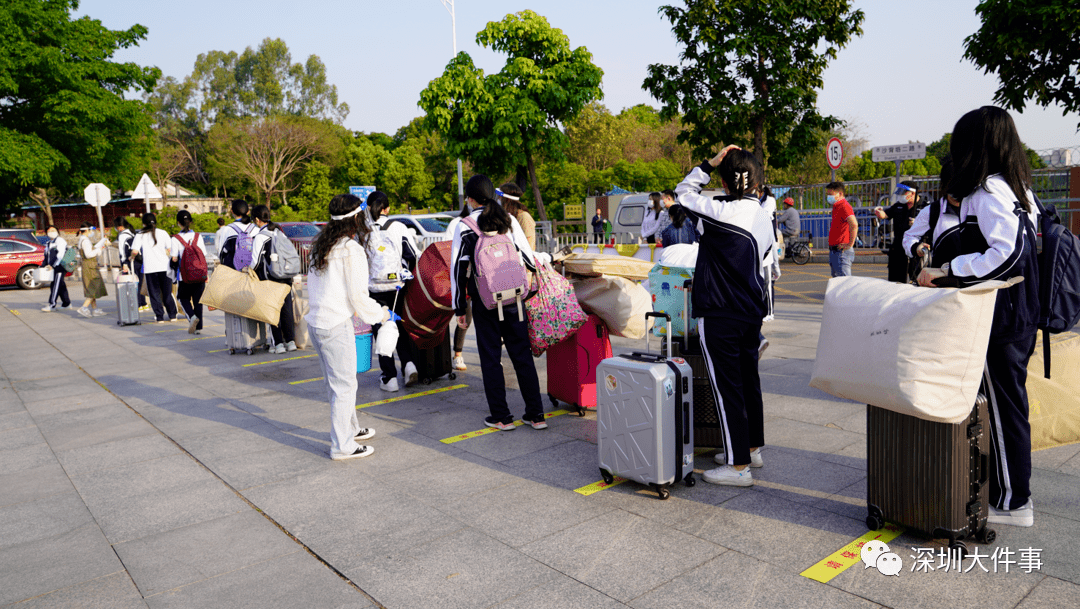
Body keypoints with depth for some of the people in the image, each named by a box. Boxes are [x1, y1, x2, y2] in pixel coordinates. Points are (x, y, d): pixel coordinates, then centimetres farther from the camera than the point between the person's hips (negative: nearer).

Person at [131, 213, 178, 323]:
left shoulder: (140, 235, 2)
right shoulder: (163, 233, 5)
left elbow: (135, 251, -7)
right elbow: (170, 250, 2)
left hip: (149, 268, -1)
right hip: (165, 267, 2)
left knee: (154, 294, 6)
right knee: (167, 293, 11)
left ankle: (160, 317, 4)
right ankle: (172, 315, 13)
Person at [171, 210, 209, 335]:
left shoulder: (176, 239, -9)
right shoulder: (198, 236, 0)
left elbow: (174, 259, -12)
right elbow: (204, 255, 1)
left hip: (184, 275, -2)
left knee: (183, 298, 16)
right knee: (198, 300, 10)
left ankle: (192, 316, -10)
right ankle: (198, 326, 10)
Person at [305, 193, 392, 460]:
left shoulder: (322, 245, 10)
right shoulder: (351, 249, -15)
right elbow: (357, 295, -14)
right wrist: (380, 314, 3)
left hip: (315, 321, 9)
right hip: (336, 325, -9)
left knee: (335, 381, 21)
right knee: (343, 385, 0)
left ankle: (349, 428, 36)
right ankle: (342, 446, 7)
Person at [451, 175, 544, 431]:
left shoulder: (465, 226, -4)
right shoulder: (509, 220, 3)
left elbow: (458, 268, -3)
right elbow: (528, 256, 7)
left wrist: (459, 307, 3)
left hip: (484, 301, -3)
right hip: (514, 297, 3)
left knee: (491, 358, 7)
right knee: (522, 355, 9)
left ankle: (501, 417, 11)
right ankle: (536, 414, 13)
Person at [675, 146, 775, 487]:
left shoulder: (721, 213, -16)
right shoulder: (764, 218, 6)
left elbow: (683, 192, -1)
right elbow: (764, 265, 15)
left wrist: (709, 164, 1)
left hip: (720, 315, -8)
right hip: (752, 311, 8)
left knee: (727, 386, -1)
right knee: (748, 379, 18)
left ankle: (738, 466, 6)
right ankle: (752, 448, 33)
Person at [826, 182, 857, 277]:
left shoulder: (844, 206, -14)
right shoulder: (836, 207, 17)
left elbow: (854, 225, -29)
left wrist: (850, 244, -23)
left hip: (841, 251, -10)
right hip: (834, 251, 10)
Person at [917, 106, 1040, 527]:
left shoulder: (988, 191, -16)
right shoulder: (1016, 189, 13)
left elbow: (1007, 252, -27)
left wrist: (948, 272, -23)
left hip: (1000, 322, -9)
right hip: (1017, 317, 10)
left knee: (1004, 407, 0)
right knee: (1008, 404, 18)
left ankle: (1012, 502, 12)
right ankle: (1012, 489, 31)